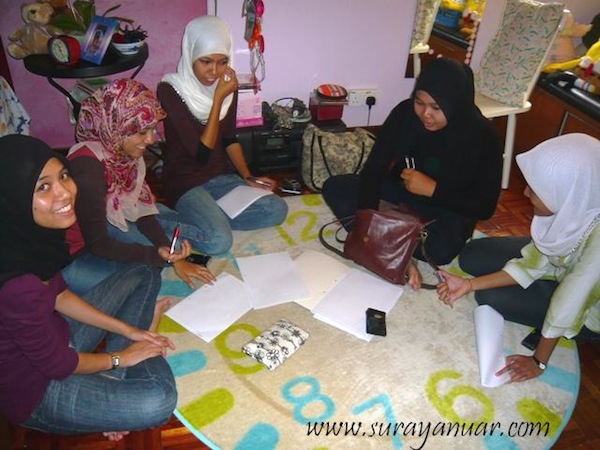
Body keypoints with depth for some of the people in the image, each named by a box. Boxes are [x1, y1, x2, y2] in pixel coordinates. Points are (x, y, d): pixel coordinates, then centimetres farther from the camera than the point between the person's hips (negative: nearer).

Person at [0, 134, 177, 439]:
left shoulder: (33, 232, -12)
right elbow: (56, 364, -23)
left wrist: (126, 330, 2)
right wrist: (120, 357, -6)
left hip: (51, 335, 9)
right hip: (34, 393, -8)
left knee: (143, 275, 13)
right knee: (159, 399, -28)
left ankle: (109, 384, 5)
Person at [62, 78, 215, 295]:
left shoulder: (125, 152, -10)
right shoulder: (89, 167, -33)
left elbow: (143, 211, -3)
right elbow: (98, 244, -26)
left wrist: (175, 259, -11)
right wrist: (158, 254, -33)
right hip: (72, 258, -7)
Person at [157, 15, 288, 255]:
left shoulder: (226, 85, -1)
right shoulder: (170, 90, -18)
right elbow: (201, 153, -23)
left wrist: (247, 176, -1)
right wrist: (218, 98, -25)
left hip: (221, 175, 6)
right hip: (185, 181, -6)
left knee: (277, 210, -14)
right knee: (218, 241, -29)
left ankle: (208, 216, -4)